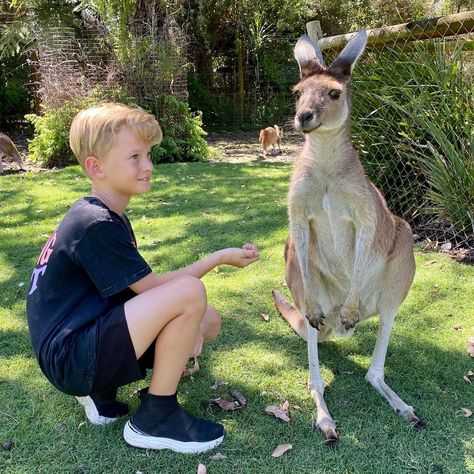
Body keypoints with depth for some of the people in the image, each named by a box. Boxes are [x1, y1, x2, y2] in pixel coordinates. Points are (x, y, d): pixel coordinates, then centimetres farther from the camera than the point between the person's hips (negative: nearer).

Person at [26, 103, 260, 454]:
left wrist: (182, 322, -6)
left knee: (208, 320, 7)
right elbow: (153, 287, -16)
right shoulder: (94, 225, -19)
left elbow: (141, 288, 9)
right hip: (72, 359, -10)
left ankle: (102, 391, 9)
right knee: (190, 292, -25)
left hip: (95, 336, 10)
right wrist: (220, 257, -8)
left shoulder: (108, 217, 12)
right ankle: (155, 419, -8)